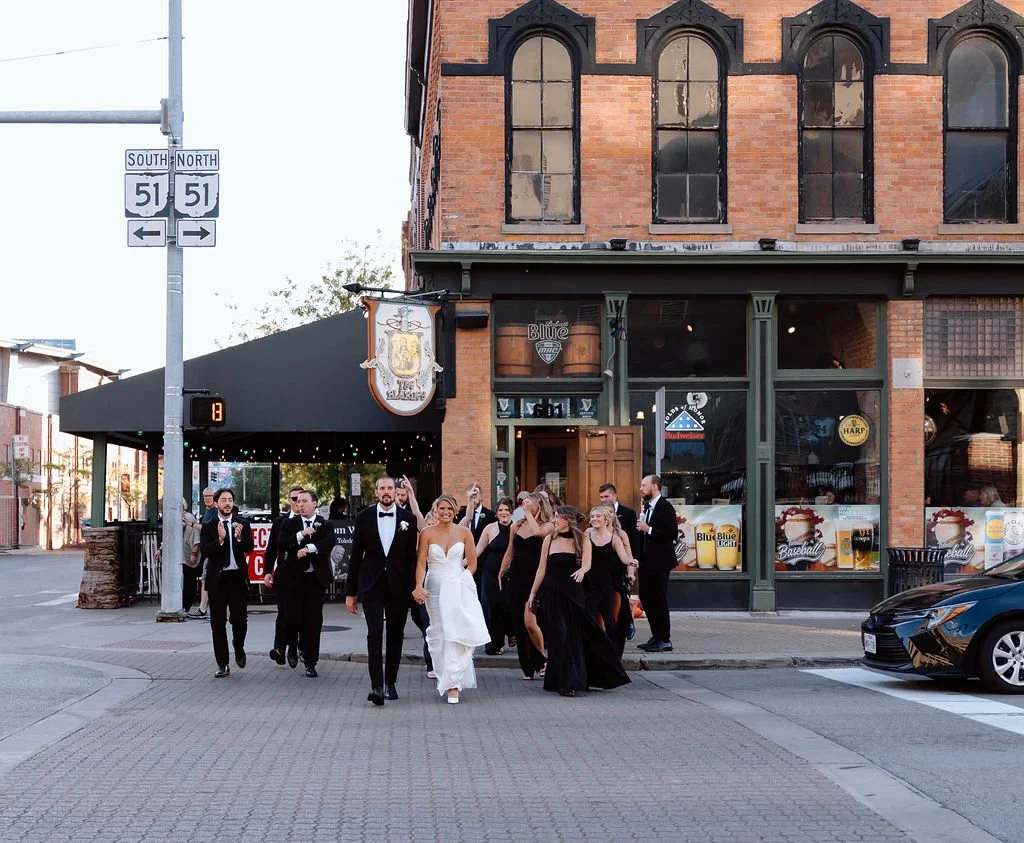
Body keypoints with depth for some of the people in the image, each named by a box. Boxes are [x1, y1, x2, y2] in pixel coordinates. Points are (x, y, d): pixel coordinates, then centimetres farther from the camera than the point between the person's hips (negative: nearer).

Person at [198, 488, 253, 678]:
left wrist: (239, 538, -23)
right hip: (217, 578, 0)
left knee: (239, 618, -4)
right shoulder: (208, 527, 3)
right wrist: (220, 539, -24)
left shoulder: (242, 524, 6)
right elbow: (204, 550, -10)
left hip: (237, 577, 0)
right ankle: (223, 665, 9)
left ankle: (239, 648, 28)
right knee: (218, 622, 2)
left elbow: (249, 548, -5)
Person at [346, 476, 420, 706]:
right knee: (375, 632, -14)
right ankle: (376, 685, -19)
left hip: (398, 586, 2)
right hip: (371, 585, -1)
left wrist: (412, 588, -5)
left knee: (395, 635, 9)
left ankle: (390, 683, 22)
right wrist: (350, 592, 2)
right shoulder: (364, 518, 2)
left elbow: (411, 557, 4)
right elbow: (355, 556, 4)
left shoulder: (407, 519, 3)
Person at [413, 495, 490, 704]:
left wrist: (459, 580, -1)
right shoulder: (427, 534, 1)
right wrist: (419, 586, -16)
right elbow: (421, 563, -4)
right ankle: (444, 678, 20)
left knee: (458, 633, -12)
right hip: (435, 589, 1)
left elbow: (472, 563, 6)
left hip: (459, 589, -1)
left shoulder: (464, 532, 2)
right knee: (438, 635, 5)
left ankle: (452, 684, -12)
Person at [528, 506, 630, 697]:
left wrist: (581, 570, -38)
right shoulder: (549, 540, 5)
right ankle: (565, 683, 2)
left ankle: (572, 681, 16)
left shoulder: (582, 541, 0)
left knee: (575, 637, 1)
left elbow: (587, 564, -15)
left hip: (573, 595, -1)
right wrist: (533, 593, 8)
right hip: (551, 594, 1)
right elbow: (542, 569, 9)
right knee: (558, 639, -1)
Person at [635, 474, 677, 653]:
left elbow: (673, 533, -19)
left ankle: (665, 640, 1)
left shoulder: (665, 507, -12)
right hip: (646, 561, 9)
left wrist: (649, 530, -20)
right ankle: (656, 636, 20)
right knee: (646, 598, 11)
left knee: (659, 600, -5)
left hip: (659, 562, -9)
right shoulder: (646, 507, 14)